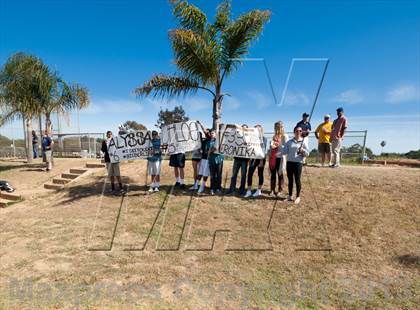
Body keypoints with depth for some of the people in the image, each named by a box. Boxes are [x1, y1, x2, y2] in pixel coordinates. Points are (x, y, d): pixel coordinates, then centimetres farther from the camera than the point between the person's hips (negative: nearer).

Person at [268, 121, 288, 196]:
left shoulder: (284, 136, -4)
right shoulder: (274, 136, 14)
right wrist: (271, 145, -5)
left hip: (280, 157, -5)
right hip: (272, 157, 5)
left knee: (280, 174, 4)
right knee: (273, 173, 9)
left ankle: (280, 190, 14)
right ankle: (272, 189, 17)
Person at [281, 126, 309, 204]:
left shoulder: (303, 142, 1)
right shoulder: (289, 142, 8)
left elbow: (307, 153, 1)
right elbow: (285, 152, 6)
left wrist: (303, 150, -19)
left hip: (298, 163, -3)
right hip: (289, 162, 3)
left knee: (297, 180, 1)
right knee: (290, 180, 10)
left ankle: (298, 197, 14)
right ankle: (290, 196, 22)